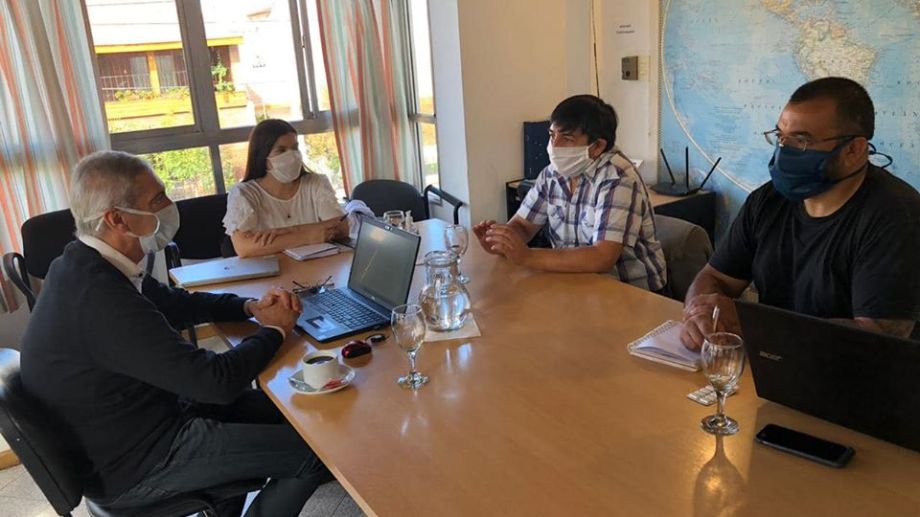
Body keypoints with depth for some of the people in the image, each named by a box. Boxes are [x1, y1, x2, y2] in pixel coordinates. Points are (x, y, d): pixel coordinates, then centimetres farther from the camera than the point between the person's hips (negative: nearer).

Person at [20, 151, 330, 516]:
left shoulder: (84, 265, 0)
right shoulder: (101, 297, -31)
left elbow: (173, 304, 15)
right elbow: (217, 382, -29)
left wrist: (250, 306, 0)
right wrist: (274, 330, -11)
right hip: (134, 468, -10)